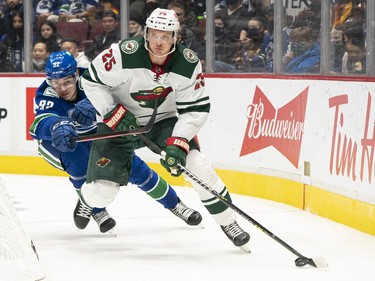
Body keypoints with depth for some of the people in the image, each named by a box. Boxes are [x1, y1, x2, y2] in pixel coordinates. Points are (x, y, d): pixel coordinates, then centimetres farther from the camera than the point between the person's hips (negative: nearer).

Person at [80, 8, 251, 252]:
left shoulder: (189, 63, -18)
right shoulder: (124, 54, -27)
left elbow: (196, 109, -14)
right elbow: (92, 81, -14)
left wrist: (178, 142, -26)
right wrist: (114, 113, -22)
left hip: (163, 121, 2)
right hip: (119, 124, -2)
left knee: (197, 166, -20)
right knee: (101, 194, -10)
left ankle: (228, 222, -1)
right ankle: (87, 199, 30)